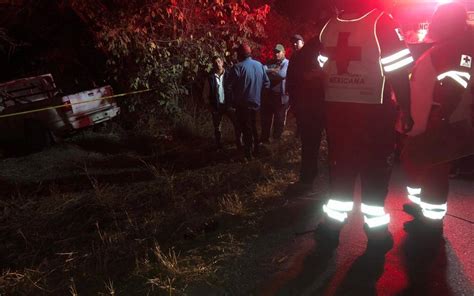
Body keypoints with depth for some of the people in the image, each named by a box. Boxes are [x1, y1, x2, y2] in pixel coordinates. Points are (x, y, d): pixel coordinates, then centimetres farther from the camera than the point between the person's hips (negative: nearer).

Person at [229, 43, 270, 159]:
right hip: (256, 102, 6)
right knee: (253, 126, 22)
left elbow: (231, 86, -19)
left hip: (243, 103, -6)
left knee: (246, 128, 6)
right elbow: (267, 83, 4)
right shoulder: (259, 65, 2)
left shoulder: (238, 67, -16)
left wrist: (234, 100, -4)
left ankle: (248, 153, 13)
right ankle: (256, 149, 32)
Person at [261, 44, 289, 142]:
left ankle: (277, 139, 20)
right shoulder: (271, 63, 12)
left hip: (280, 96, -4)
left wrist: (269, 72, -8)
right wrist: (273, 70, -18)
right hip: (268, 95, 5)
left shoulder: (287, 63, -3)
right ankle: (264, 138, 24)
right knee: (266, 119, 11)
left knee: (279, 120, 6)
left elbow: (282, 74, -20)